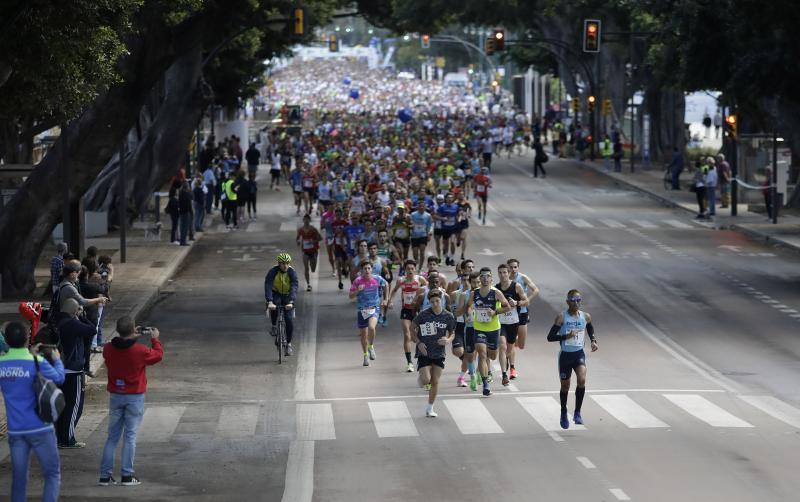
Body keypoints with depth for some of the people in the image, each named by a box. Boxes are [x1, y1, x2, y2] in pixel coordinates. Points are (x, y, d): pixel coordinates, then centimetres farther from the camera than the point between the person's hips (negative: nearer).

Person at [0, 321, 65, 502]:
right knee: (53, 474, 7)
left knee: (18, 478, 11)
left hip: (15, 430, 4)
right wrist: (57, 360, 19)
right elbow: (59, 378, 3)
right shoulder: (38, 363, -14)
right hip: (39, 428, -4)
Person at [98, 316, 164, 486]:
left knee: (112, 436, 10)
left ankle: (105, 475, 9)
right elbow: (158, 355, 1)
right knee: (130, 435, 3)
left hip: (115, 396, 3)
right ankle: (127, 475, 2)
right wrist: (155, 339, 16)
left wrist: (131, 337, 17)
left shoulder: (108, 349, -8)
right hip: (135, 397, -3)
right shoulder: (140, 351, -17)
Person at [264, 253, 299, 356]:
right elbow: (268, 286, -31)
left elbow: (294, 287, -31)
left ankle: (288, 344, 4)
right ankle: (274, 327, -12)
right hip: (276, 294, -1)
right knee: (274, 305, -36)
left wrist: (291, 302, -47)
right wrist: (270, 302, -45)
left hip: (287, 296, 1)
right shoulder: (273, 271, -22)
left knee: (289, 320, -10)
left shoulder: (292, 272, -20)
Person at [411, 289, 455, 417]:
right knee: (426, 380, -14)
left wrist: (448, 340, -13)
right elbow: (412, 328, 3)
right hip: (424, 352, -2)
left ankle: (430, 408, 19)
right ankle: (421, 378, 24)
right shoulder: (423, 315, -10)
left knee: (435, 382, 4)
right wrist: (418, 342, -9)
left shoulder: (448, 317, -3)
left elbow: (452, 333, 10)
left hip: (439, 354, 2)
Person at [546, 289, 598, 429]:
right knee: (565, 386, 10)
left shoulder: (586, 317, -1)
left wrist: (593, 341, 5)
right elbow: (550, 337, -13)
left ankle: (577, 412, -6)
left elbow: (590, 329, 23)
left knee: (582, 380, -22)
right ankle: (563, 414, 33)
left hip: (579, 354, 1)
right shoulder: (561, 317, -11)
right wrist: (565, 336, -27)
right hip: (565, 355, -1)